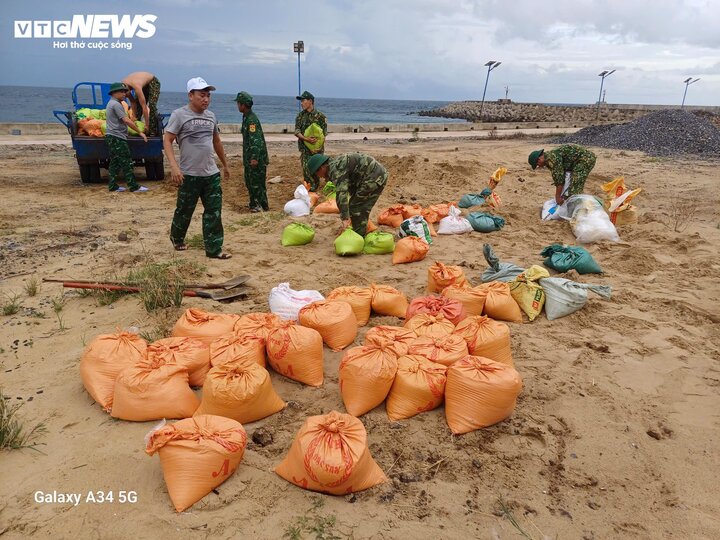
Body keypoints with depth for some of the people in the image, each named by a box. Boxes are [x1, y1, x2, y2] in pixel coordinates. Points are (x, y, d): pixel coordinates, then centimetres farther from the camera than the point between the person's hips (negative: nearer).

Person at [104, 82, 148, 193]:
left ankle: (113, 186, 12)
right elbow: (126, 120, -19)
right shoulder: (116, 104, -12)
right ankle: (134, 186, -8)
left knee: (114, 163, 11)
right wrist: (140, 132, -18)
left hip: (111, 137, 10)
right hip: (117, 138, -10)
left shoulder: (111, 103, 20)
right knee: (126, 163, -9)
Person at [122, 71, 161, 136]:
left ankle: (154, 132, -20)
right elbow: (132, 102, -9)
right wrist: (134, 117, -11)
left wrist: (147, 125, -38)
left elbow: (144, 107, -41)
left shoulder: (136, 86, -41)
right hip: (144, 85, 7)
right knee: (136, 105, -4)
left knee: (151, 106, -23)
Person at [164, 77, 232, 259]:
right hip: (189, 175, -5)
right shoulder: (179, 114, -7)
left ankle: (214, 249, 8)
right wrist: (174, 166, -23)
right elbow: (167, 141, -11)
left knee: (214, 212, 2)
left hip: (211, 174, 5)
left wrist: (225, 165, 27)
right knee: (185, 211, 9)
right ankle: (177, 238, 36)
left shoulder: (211, 116, 10)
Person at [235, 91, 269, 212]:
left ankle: (262, 205, 3)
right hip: (249, 157, 10)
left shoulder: (252, 119, -18)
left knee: (257, 182, -5)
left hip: (256, 157, -10)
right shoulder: (246, 117, 14)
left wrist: (255, 158, -29)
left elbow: (256, 139, -25)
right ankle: (254, 204, 27)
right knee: (249, 181, 17)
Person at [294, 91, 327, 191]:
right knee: (306, 171, 0)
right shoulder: (300, 116, 7)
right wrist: (306, 139, -20)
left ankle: (314, 189, 13)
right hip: (305, 148, 2)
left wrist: (319, 147, -18)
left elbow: (323, 134, -5)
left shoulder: (320, 116, -3)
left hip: (317, 149, -2)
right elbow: (297, 132, -1)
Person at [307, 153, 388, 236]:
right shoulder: (336, 164, 18)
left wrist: (345, 217, -30)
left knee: (355, 207, -3)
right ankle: (360, 234, 28)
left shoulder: (335, 169, -15)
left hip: (374, 177, -10)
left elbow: (341, 193, -27)